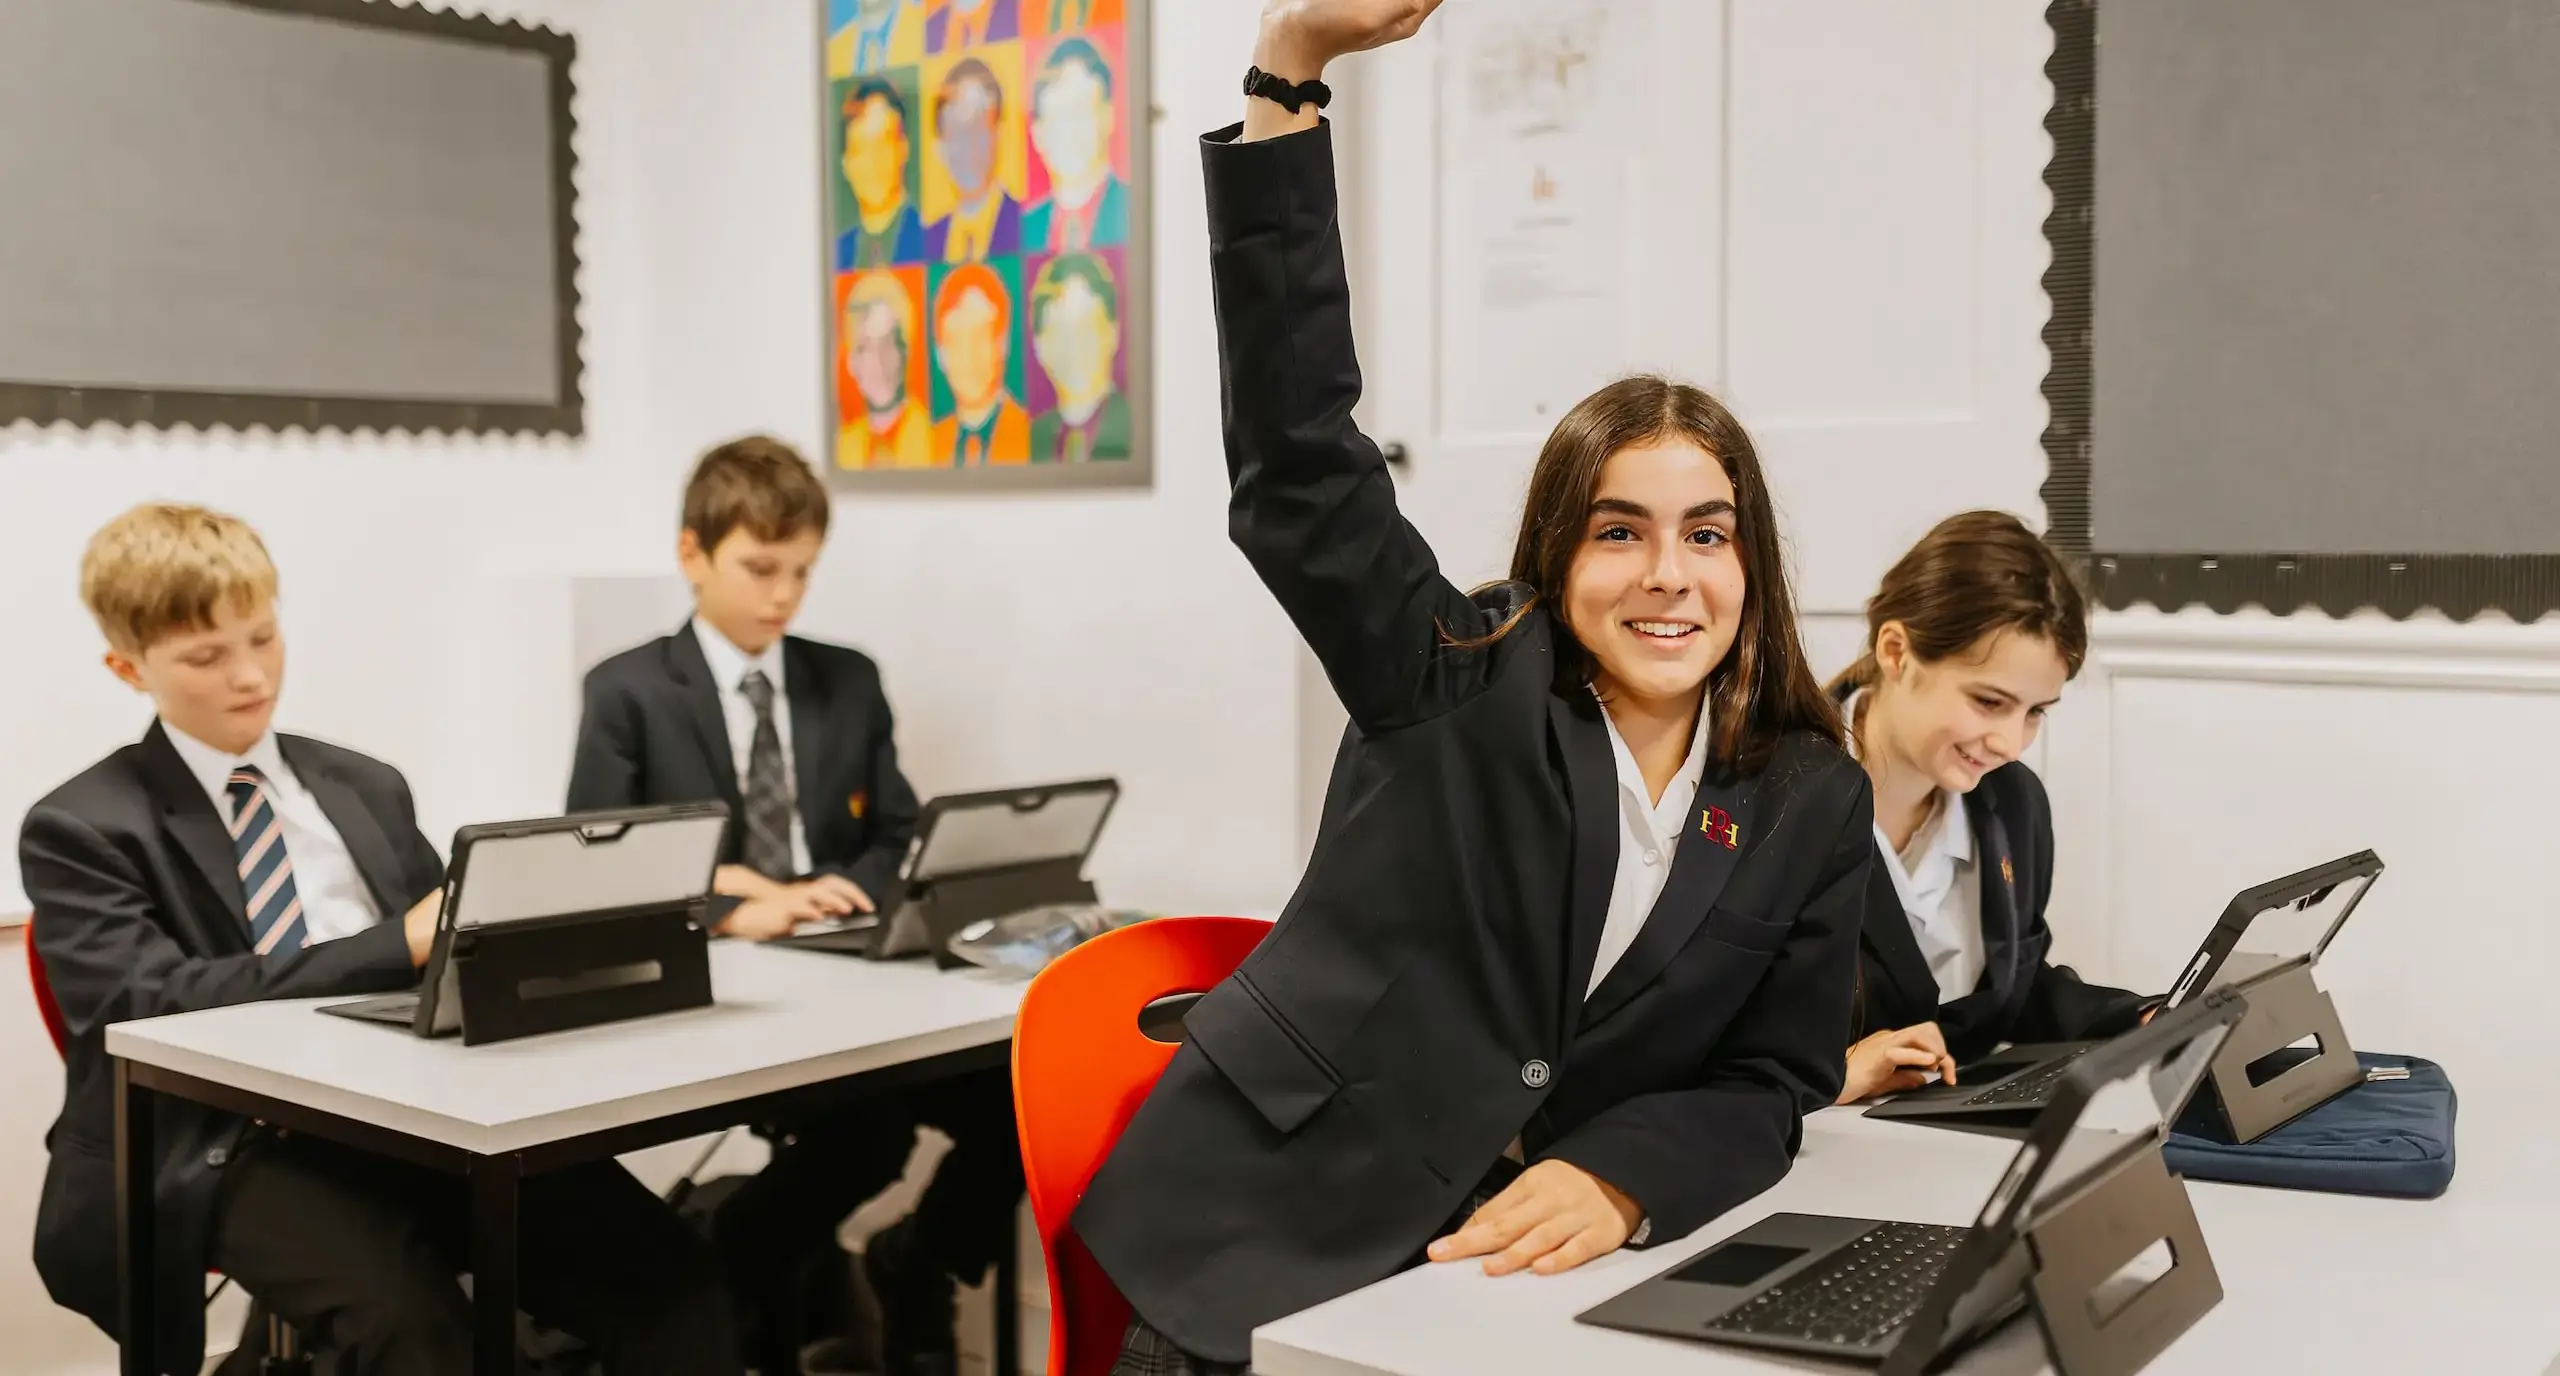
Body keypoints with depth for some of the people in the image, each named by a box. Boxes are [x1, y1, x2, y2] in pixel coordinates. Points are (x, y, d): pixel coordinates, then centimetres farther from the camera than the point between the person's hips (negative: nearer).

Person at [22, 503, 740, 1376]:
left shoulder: (367, 789, 21)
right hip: (239, 1146, -4)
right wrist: (398, 946, -19)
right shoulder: (80, 830, 5)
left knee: (671, 1278, -21)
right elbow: (150, 1005, -11)